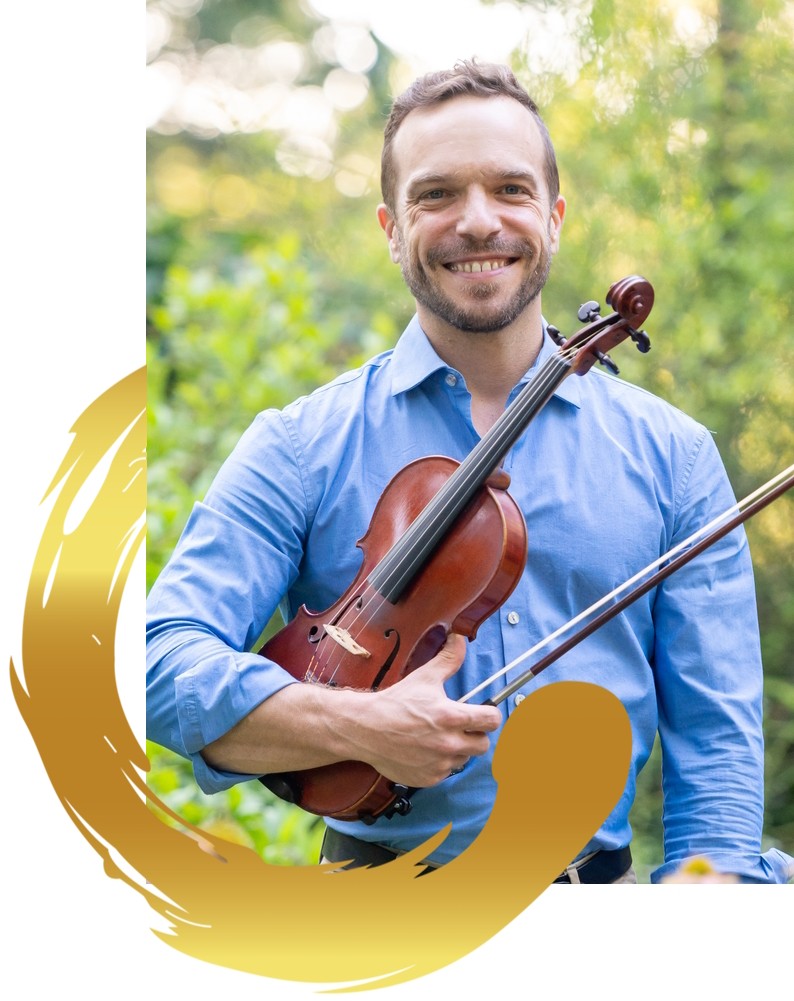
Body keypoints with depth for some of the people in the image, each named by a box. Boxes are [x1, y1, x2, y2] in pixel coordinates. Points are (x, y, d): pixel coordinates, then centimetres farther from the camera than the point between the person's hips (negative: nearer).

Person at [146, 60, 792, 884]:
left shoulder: (673, 456, 10)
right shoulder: (301, 447, 6)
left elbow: (718, 738, 8)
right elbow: (166, 657, -4)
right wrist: (355, 727, -18)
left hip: (600, 877, 2)